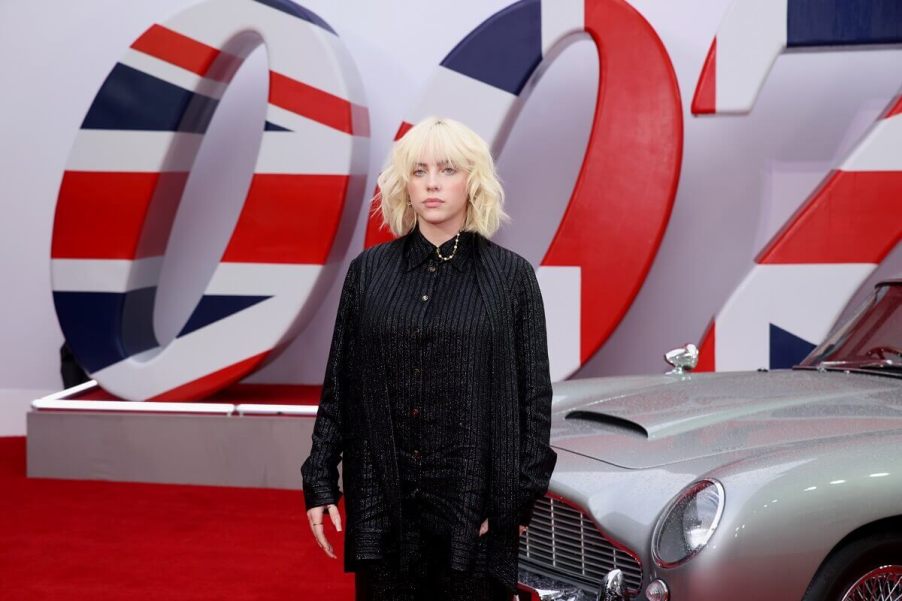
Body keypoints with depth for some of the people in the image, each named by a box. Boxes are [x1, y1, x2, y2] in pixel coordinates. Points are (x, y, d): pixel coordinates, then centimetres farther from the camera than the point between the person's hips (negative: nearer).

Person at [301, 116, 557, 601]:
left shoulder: (511, 276, 0)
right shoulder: (369, 271, 6)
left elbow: (534, 397, 1)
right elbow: (338, 386, 8)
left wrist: (520, 499, -4)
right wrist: (319, 482, 3)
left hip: (474, 505, -2)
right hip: (382, 502, 2)